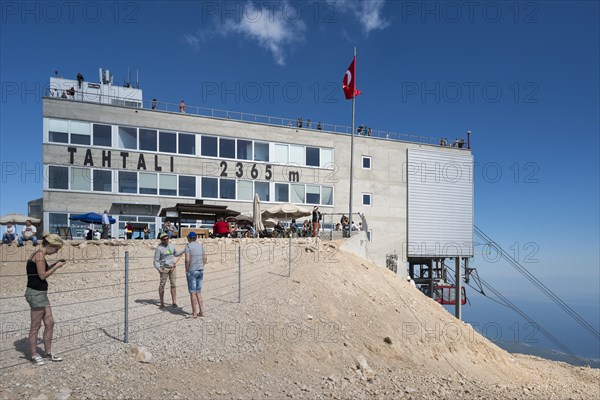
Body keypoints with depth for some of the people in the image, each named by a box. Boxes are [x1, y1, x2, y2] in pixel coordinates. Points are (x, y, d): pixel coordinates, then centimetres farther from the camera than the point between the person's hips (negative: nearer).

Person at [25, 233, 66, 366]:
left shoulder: (39, 255, 13)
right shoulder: (40, 255, -16)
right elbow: (42, 276, -16)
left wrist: (53, 265, 9)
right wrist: (56, 266, -6)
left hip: (41, 293, 10)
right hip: (36, 293, -10)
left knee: (50, 323, 13)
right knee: (36, 326, 3)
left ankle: (48, 352, 24)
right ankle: (34, 355, 17)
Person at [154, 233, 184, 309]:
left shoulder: (171, 245, 7)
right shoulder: (159, 248, -10)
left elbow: (176, 254, 23)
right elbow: (156, 260, -10)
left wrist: (184, 251, 11)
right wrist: (158, 268, -25)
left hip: (172, 267, 4)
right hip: (164, 268, -4)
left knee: (173, 284, 3)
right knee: (162, 285, 1)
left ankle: (174, 302, 8)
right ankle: (162, 303, 13)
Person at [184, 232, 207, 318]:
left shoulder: (188, 246, -10)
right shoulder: (201, 246, 9)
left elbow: (187, 260, -18)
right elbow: (205, 258, 9)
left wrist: (186, 270, -7)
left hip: (192, 271, -6)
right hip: (200, 271, 6)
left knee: (192, 292, 1)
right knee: (199, 292, 13)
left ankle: (194, 313, 5)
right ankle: (201, 312, 14)